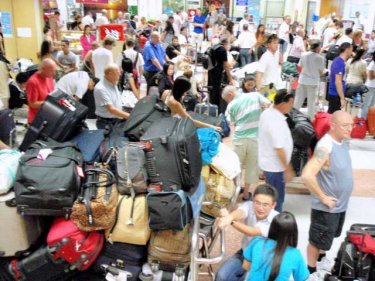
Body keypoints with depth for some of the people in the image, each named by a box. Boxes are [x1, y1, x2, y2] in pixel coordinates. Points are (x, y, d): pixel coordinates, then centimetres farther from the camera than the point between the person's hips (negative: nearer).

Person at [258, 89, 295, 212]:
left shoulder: (267, 113, 3)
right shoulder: (276, 121, -27)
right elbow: (279, 148, -27)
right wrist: (288, 169, -19)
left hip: (268, 163, 10)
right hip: (275, 166, -10)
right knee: (277, 199, 5)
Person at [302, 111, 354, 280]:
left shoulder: (342, 141, -1)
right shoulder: (326, 147, -28)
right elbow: (307, 175, -37)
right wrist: (323, 197, -25)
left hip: (340, 203, 9)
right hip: (327, 206, -8)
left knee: (328, 236, 27)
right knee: (318, 239, 10)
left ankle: (320, 258, 50)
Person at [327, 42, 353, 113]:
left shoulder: (337, 60, 12)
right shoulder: (340, 63, -17)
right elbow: (338, 82, -22)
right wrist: (342, 98, -22)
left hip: (333, 94, 10)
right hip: (336, 95, -10)